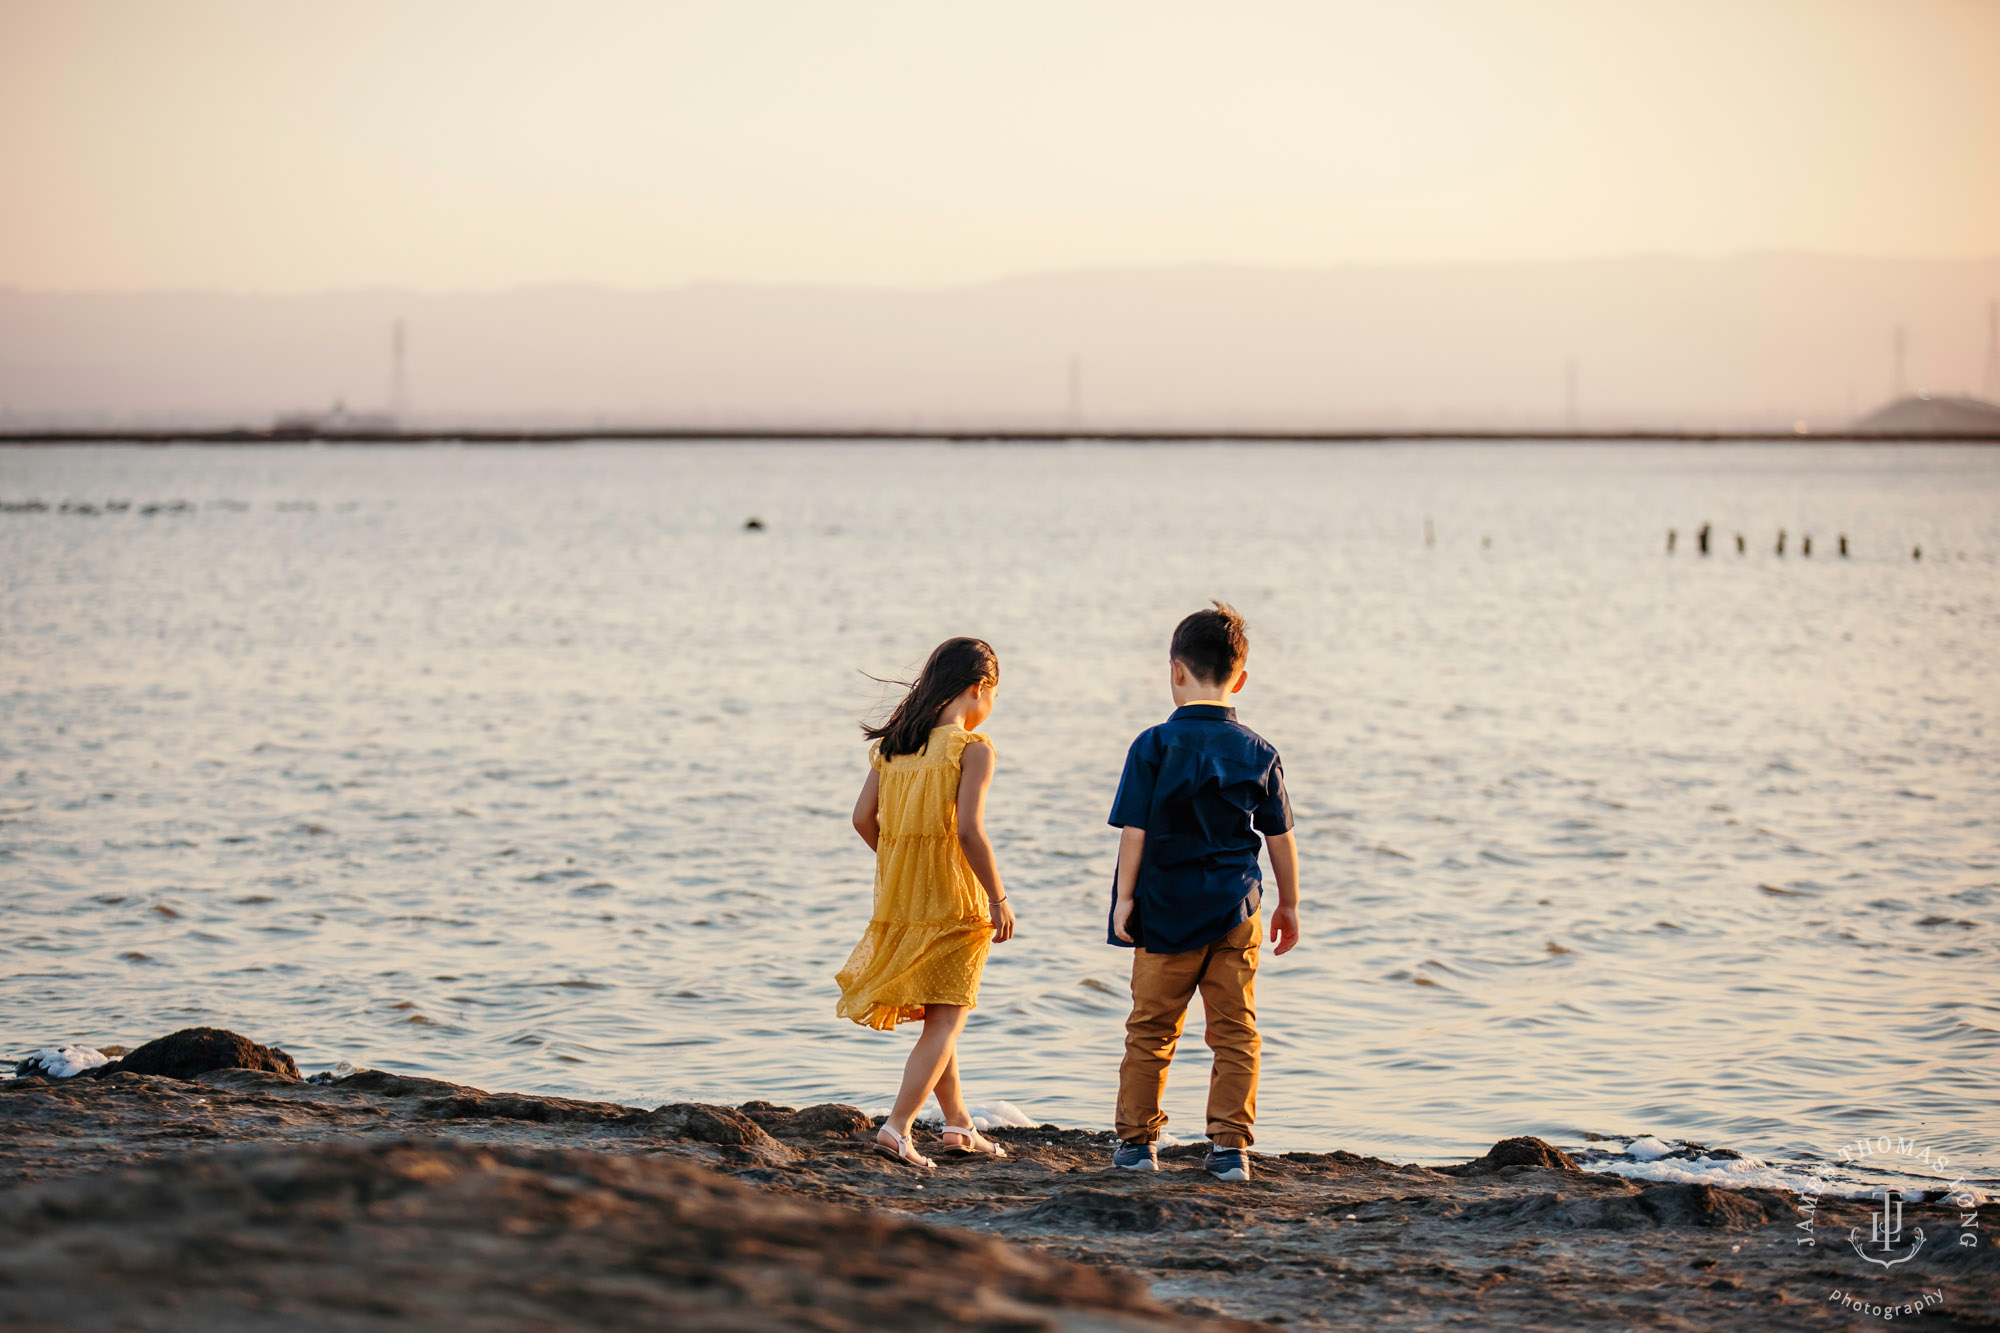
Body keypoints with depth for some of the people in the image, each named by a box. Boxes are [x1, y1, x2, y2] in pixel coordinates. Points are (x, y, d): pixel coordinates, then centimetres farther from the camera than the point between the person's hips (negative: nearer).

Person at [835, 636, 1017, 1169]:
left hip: (899, 895, 7)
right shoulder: (972, 748, -12)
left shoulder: (893, 744, 6)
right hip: (953, 900, -7)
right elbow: (969, 830, -19)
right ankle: (897, 1126, -10)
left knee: (937, 1018, 19)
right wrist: (999, 898, -11)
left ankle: (958, 1125, 28)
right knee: (945, 1021, 0)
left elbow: (864, 818, 5)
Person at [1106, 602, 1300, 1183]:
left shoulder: (1154, 745, -7)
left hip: (1166, 911, -1)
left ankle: (1137, 1139, 16)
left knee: (1151, 1029, 10)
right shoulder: (1258, 753, 1)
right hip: (1236, 914, 1)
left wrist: (1125, 897, -1)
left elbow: (1134, 830, -9)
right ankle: (1230, 1145, 2)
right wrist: (1289, 903, 16)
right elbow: (1281, 837, 6)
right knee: (1235, 1031, 6)